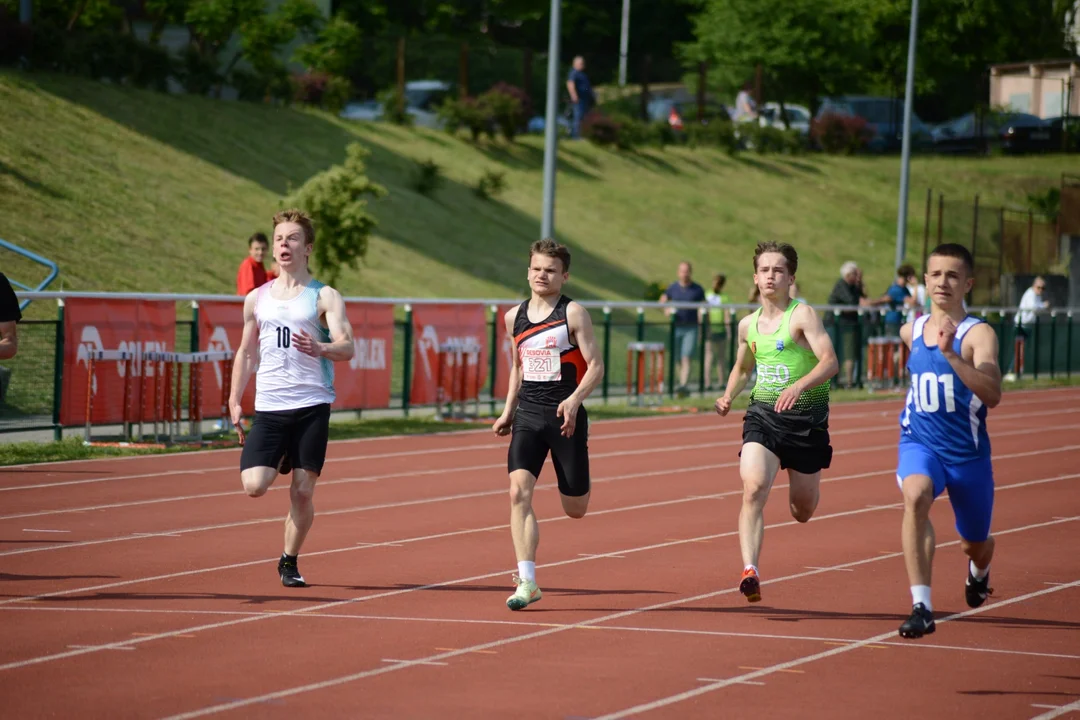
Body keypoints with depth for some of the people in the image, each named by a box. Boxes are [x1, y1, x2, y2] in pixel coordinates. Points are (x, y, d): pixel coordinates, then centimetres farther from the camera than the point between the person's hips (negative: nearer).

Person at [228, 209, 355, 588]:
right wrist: (234, 401, 15)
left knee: (303, 491, -3)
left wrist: (321, 349, -34)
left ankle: (289, 561, 16)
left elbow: (347, 347, -12)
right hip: (269, 407, 3)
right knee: (254, 485, -11)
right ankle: (281, 462, 23)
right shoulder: (257, 299, 13)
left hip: (312, 406, -3)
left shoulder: (325, 297, 1)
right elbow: (247, 352, 22)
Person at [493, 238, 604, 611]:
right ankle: (527, 582, -18)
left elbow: (595, 365, -9)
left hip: (565, 416, -3)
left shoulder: (573, 314, -6)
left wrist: (575, 399, -25)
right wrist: (508, 411, 15)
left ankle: (578, 481, 45)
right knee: (519, 491, -18)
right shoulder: (515, 317, 9)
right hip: (528, 415, 3)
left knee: (575, 509, 6)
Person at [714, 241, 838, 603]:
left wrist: (798, 386, -37)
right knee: (753, 489, -23)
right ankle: (749, 571, -28)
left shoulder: (803, 315, -9)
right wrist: (728, 397, 8)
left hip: (806, 414, -3)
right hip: (763, 413, 3)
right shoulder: (748, 325, 9)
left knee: (802, 510, 11)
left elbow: (829, 361, -21)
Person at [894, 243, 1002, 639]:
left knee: (975, 546, 17)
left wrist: (950, 354, -40)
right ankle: (921, 607, -36)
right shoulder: (911, 331, 2)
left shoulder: (979, 334, -15)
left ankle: (978, 572, 58)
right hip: (920, 444, 2)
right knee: (915, 496, -33)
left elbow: (992, 395, -32)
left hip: (967, 453, -2)